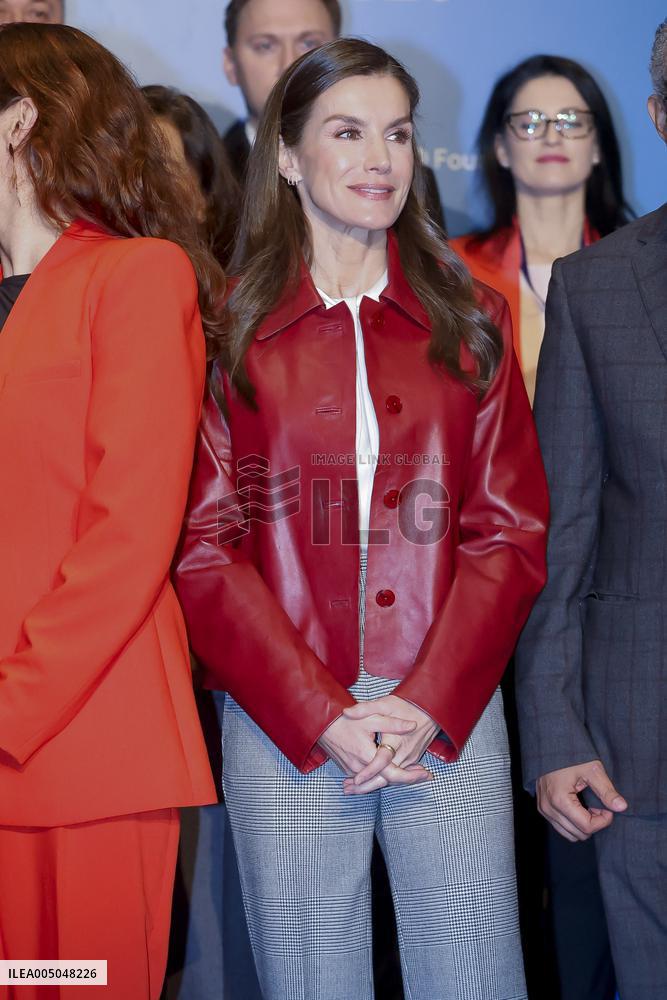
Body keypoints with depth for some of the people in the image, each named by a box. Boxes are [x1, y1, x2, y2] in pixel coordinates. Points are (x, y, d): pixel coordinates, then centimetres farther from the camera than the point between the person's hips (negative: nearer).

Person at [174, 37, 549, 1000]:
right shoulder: (231, 330, 5)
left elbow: (512, 530, 5)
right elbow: (206, 548, -1)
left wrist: (429, 704, -8)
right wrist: (322, 716, -11)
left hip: (449, 714, 1)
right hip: (283, 727, -1)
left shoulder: (468, 320, 11)